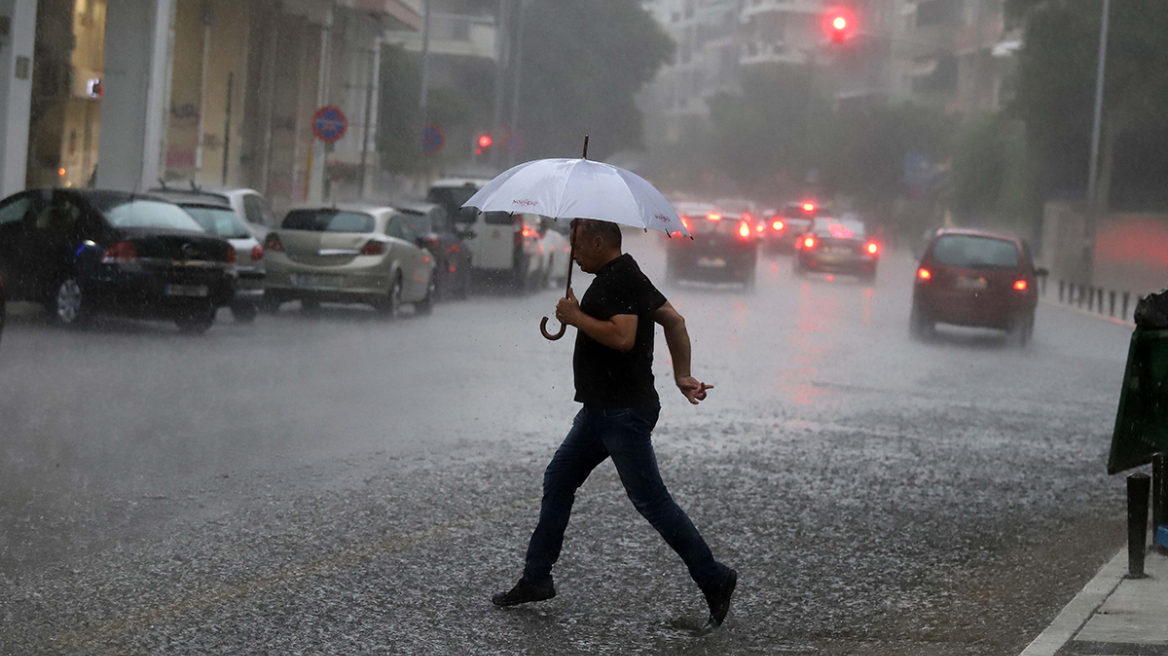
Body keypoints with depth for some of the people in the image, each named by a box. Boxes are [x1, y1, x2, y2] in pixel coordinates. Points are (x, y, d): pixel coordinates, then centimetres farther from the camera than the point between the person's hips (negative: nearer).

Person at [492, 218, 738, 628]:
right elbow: (674, 320, 20)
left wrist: (577, 317, -17)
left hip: (624, 413, -11)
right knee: (558, 481, 12)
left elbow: (623, 337, -28)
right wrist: (682, 374, 17)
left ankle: (713, 579, -1)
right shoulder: (627, 277, 17)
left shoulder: (617, 280, -16)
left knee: (650, 499, -8)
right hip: (601, 408, 11)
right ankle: (536, 578, 17)